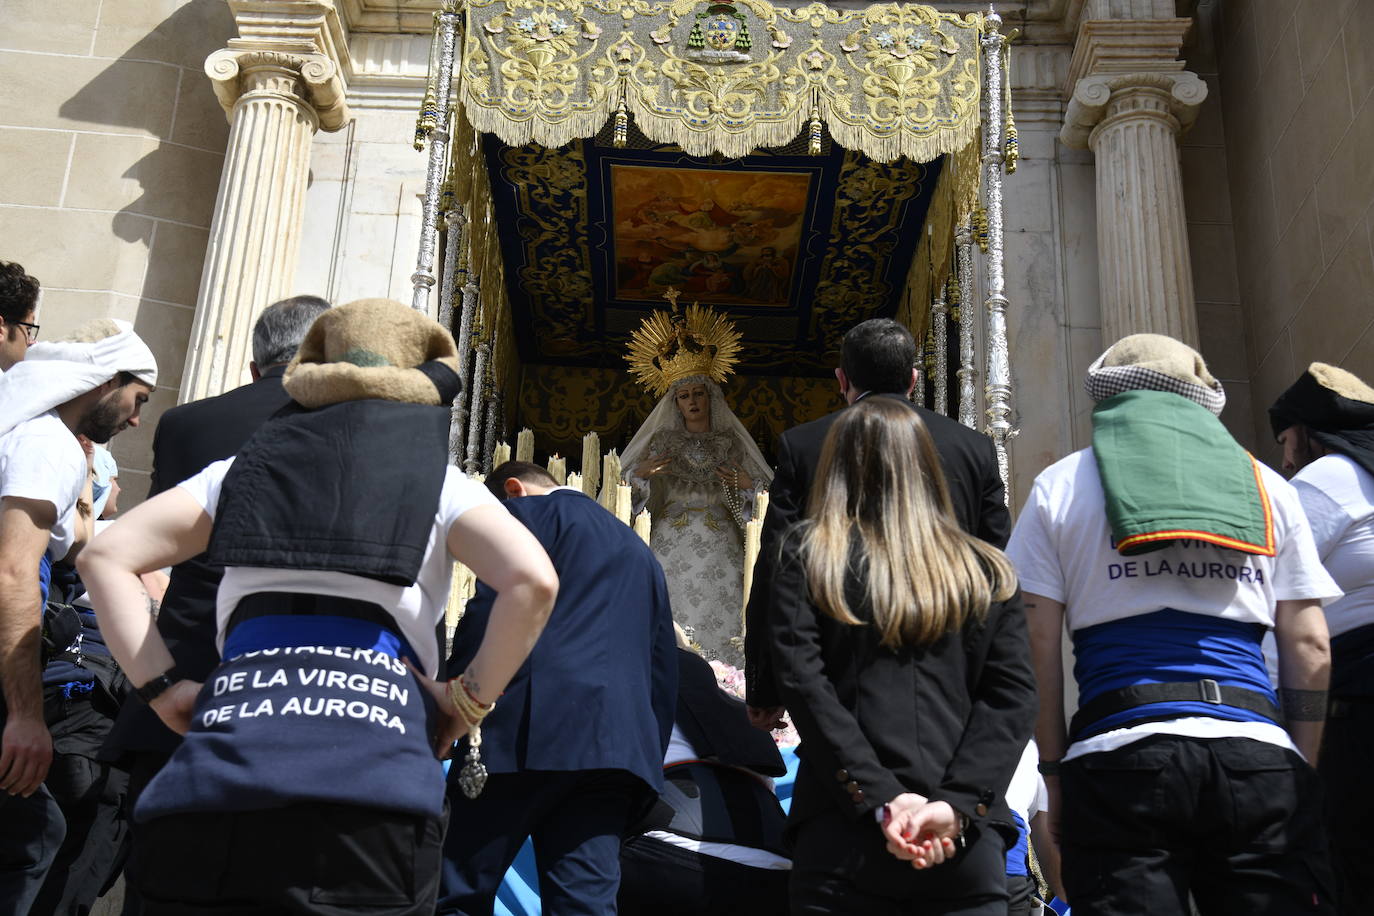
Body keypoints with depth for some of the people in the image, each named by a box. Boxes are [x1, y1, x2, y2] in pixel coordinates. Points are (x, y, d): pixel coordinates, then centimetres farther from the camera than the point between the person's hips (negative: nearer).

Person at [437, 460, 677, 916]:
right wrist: (647, 761, 23)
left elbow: (491, 610, -6)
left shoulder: (528, 512, 10)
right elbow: (663, 668, 26)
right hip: (619, 741, 7)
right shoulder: (638, 550, 31)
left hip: (534, 728, -6)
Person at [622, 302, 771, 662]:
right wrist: (641, 474, -10)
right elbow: (628, 485, 9)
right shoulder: (662, 440, 11)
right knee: (671, 610, -10)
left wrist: (747, 485, -9)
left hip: (720, 547, 0)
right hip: (671, 543, 0)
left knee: (719, 617, -9)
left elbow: (765, 494, 11)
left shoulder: (732, 442, 11)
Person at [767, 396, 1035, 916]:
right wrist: (957, 807, -7)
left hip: (843, 836, -1)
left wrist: (882, 801, -9)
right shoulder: (988, 571, 13)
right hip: (970, 843, 2)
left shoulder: (806, 556, 7)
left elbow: (803, 685, -5)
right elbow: (1013, 697, 1)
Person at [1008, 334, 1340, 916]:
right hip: (1257, 757, 2)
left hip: (1120, 756, -1)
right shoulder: (1265, 486, 16)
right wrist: (1301, 770, 15)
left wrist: (1053, 770, 9)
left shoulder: (1061, 486, 11)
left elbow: (1037, 644, 4)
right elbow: (1309, 645, 11)